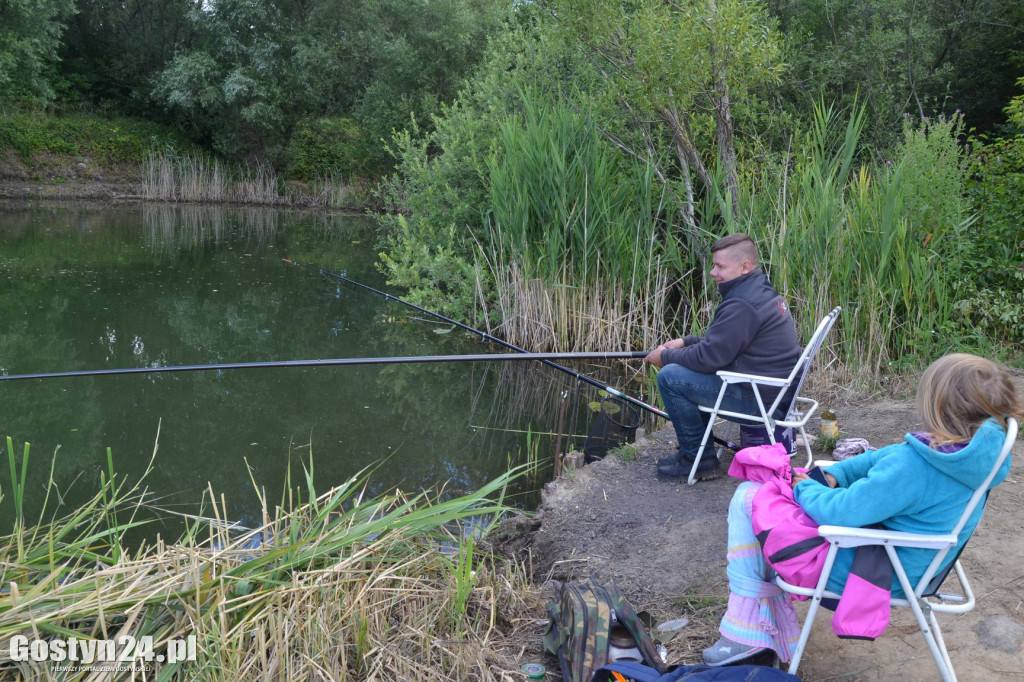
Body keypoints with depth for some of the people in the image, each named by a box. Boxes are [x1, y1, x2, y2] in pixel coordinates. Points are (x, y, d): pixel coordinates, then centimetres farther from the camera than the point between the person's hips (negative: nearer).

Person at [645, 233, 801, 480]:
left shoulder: (742, 305, -22)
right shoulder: (761, 291, 11)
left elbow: (708, 357, -20)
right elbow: (721, 342, 20)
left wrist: (666, 356, -5)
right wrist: (686, 341, 9)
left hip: (760, 398, -11)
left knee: (670, 377, -11)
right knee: (690, 371, 22)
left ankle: (698, 458, -2)